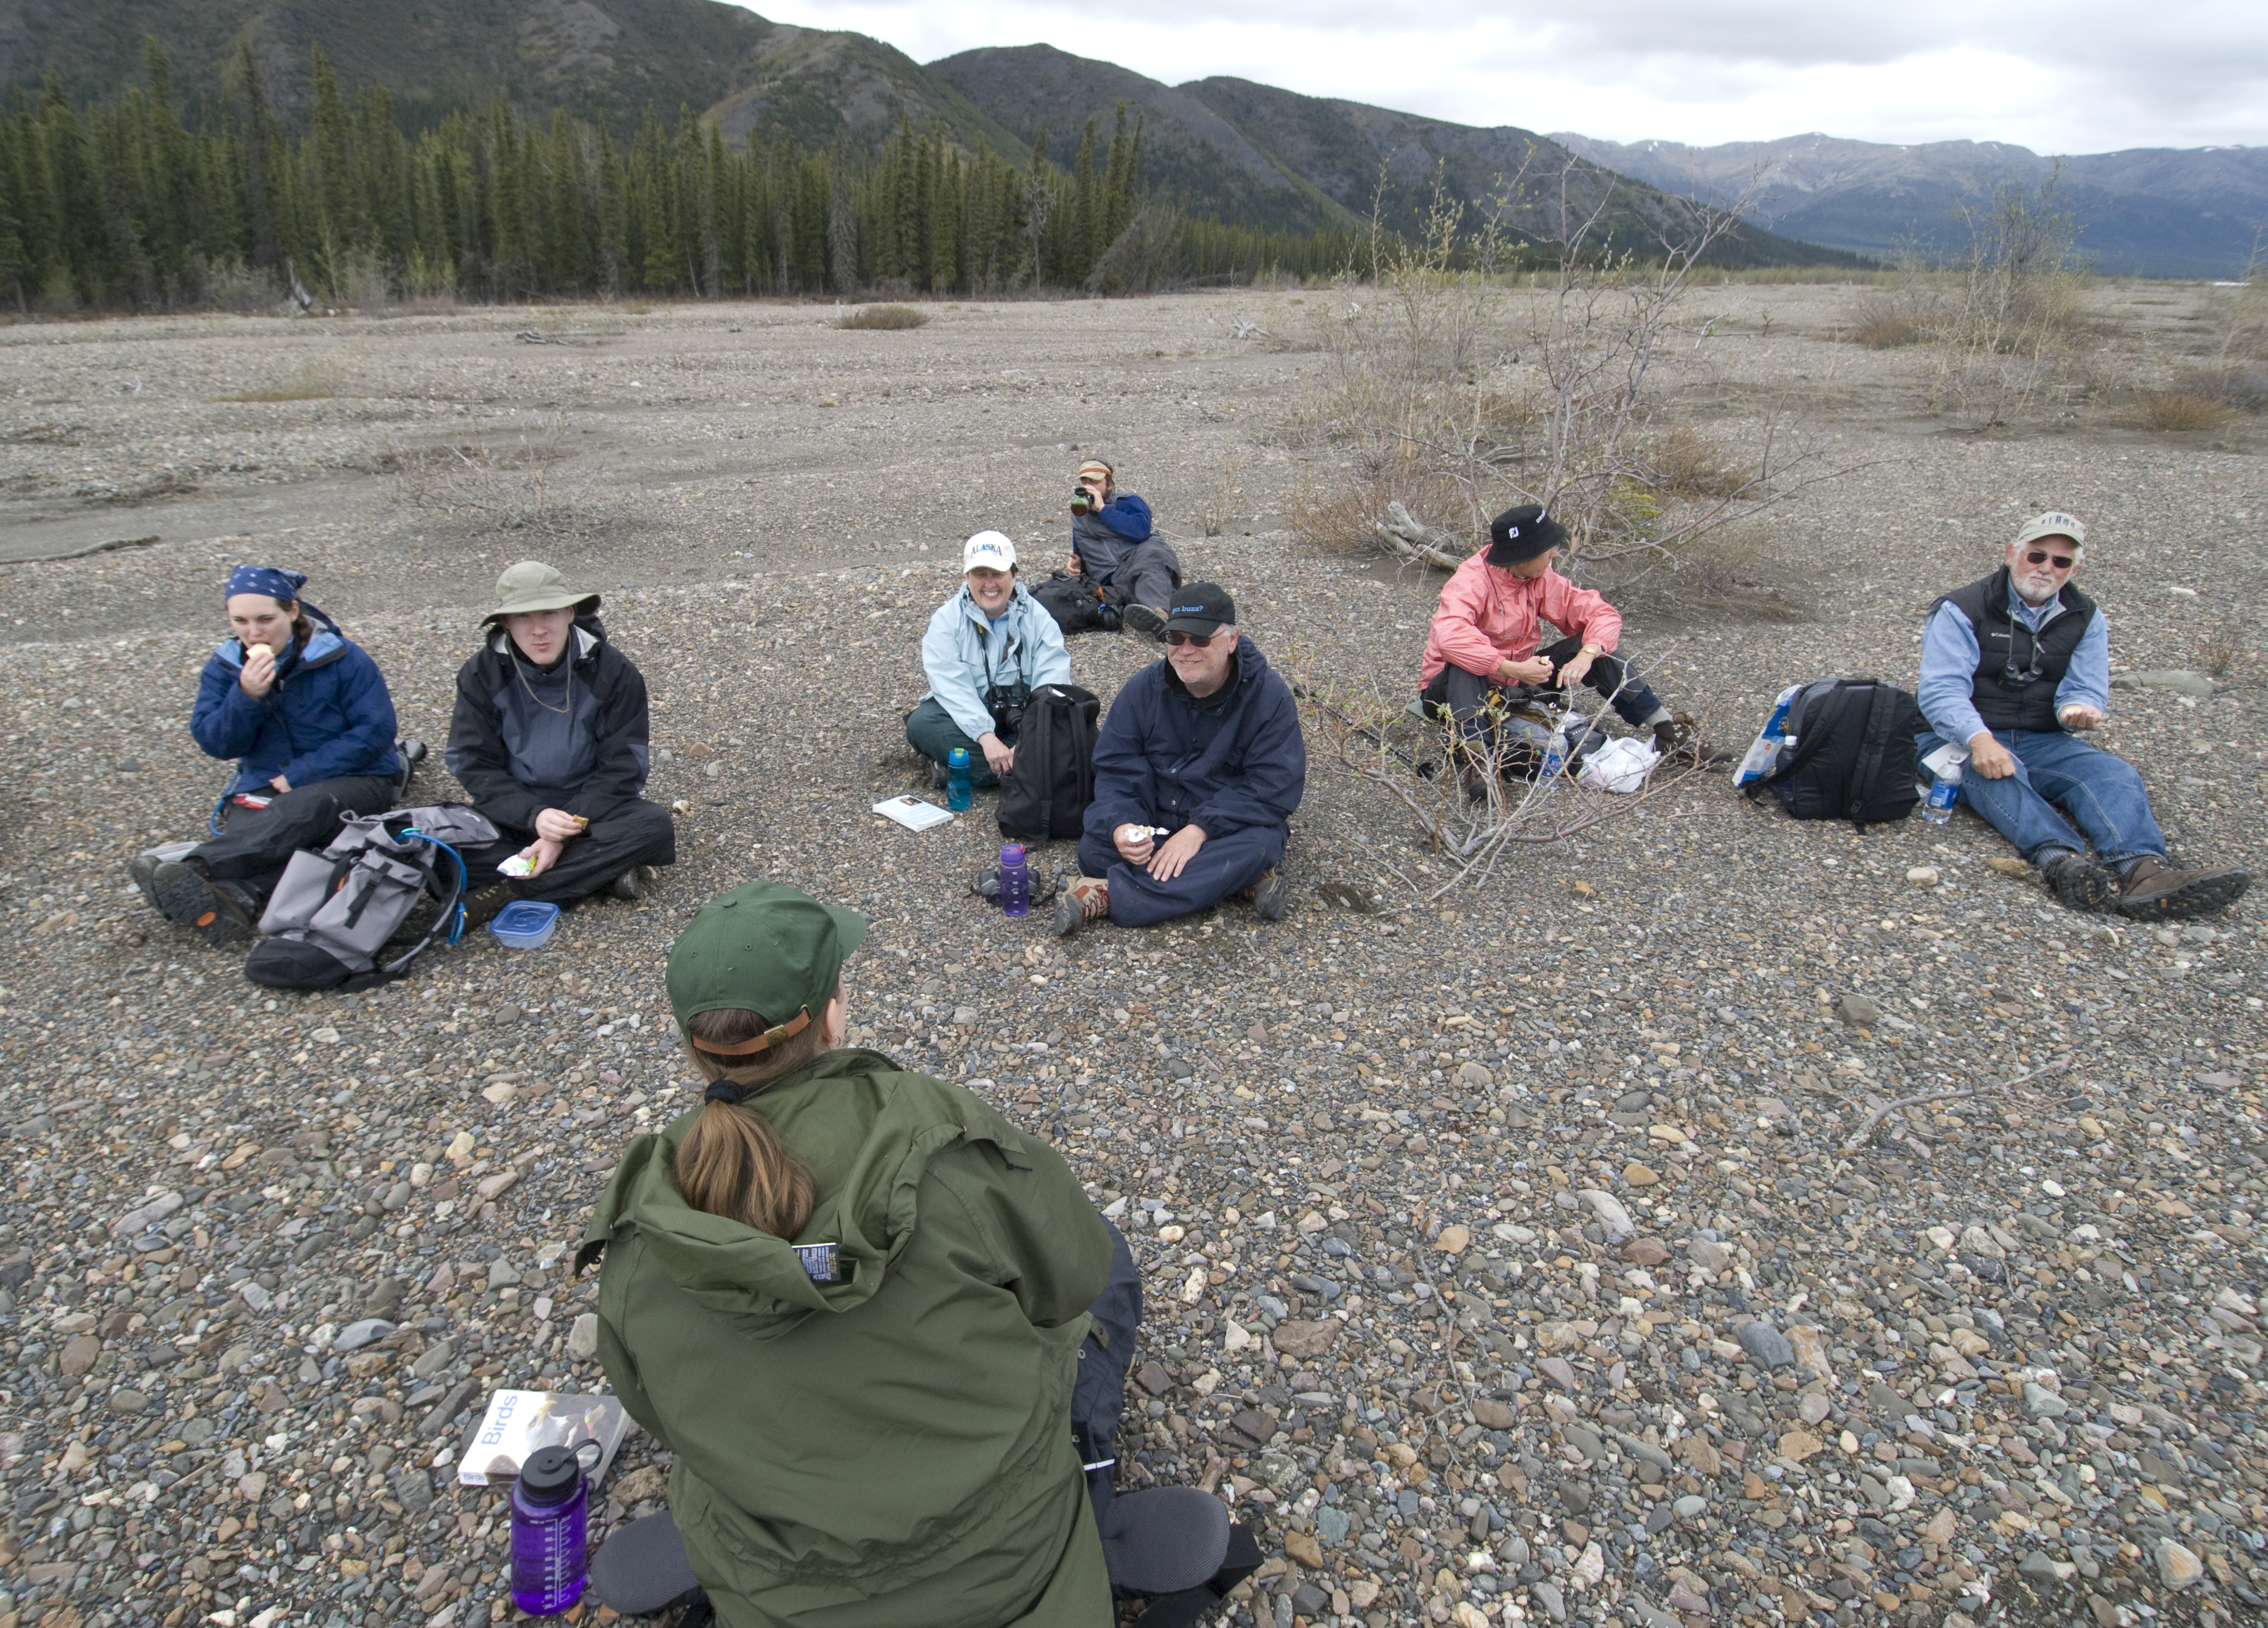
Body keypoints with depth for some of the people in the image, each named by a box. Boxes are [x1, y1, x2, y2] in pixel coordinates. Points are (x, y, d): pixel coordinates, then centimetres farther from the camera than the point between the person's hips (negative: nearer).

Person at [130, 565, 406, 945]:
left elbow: (375, 729, -13)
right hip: (264, 788, 4)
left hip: (352, 781, -4)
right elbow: (216, 744, -1)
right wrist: (247, 696, -21)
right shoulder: (223, 666, 6)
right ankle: (234, 898, -63)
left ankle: (191, 868, -54)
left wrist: (301, 775, -17)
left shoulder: (342, 658, -7)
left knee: (301, 809, -38)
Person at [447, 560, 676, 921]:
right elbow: (475, 766, -7)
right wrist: (533, 816, -25)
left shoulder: (613, 672, -11)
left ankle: (505, 893, -26)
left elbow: (621, 769, -11)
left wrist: (566, 833, -23)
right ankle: (600, 868, -25)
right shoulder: (480, 675, -6)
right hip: (515, 812, 1)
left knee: (655, 826, -32)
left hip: (588, 809, 0)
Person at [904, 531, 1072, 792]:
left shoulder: (1038, 618, -2)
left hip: (1022, 718, 1)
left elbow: (1051, 686, -13)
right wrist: (986, 737, -32)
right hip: (965, 716, -1)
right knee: (921, 723, -29)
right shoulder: (946, 620, -4)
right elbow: (952, 686, -17)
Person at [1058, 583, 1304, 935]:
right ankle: (1237, 880, -22)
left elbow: (1275, 785, -16)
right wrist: (1120, 825, -26)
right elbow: (1115, 768, -3)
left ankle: (1108, 896, -34)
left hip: (1231, 824, -2)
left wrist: (1200, 829, -27)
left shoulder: (1268, 694, -11)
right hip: (1154, 823, 2)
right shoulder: (1144, 688, -2)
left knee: (1256, 847, -36)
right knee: (1094, 848, -26)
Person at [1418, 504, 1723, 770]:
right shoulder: (1471, 581, -25)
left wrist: (1586, 656, -26)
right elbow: (1451, 637, -45)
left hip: (1512, 685, 6)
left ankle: (1669, 732, -8)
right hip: (1457, 688, -6)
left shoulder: (1541, 580, -5)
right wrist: (1513, 668, -47)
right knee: (1464, 665, -40)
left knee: (1594, 647, -9)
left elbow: (1602, 614, -6)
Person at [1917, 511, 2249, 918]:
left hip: (2043, 743, 4)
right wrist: (1979, 738, -36)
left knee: (2114, 773, -24)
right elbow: (1941, 689, -16)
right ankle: (2063, 861, -59)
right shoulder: (1962, 610, -4)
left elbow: (2087, 689, 5)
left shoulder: (2086, 619, 12)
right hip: (1963, 741, -4)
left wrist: (2078, 708, -23)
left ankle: (2142, 867, -50)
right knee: (1999, 774, -37)